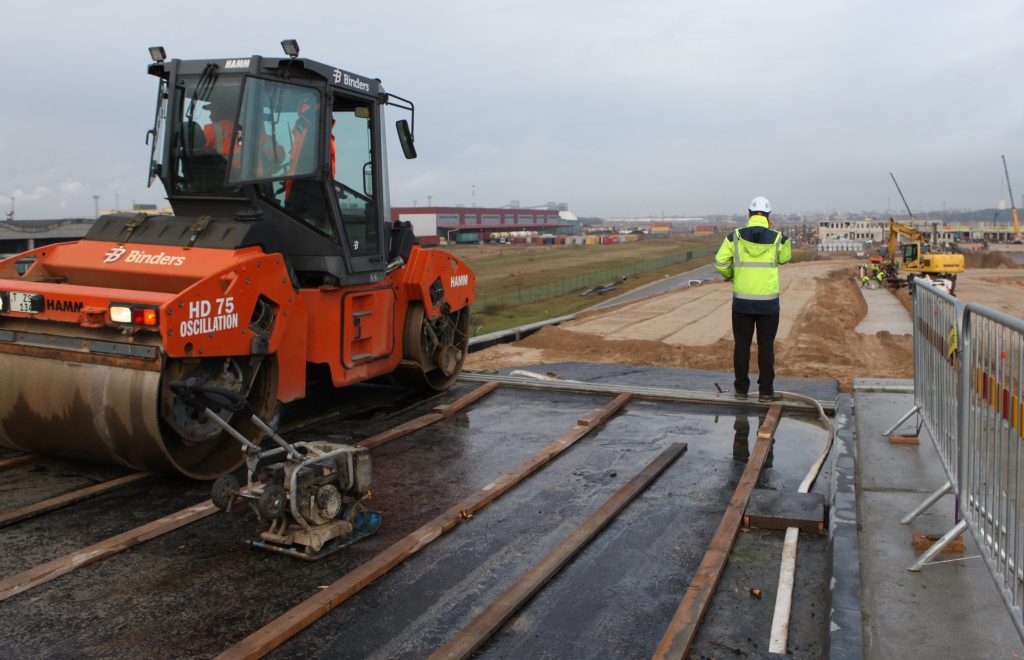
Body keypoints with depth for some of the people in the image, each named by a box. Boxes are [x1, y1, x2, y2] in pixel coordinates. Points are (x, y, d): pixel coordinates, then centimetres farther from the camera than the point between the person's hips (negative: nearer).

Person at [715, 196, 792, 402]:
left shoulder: (735, 236, -4)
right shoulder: (777, 238, -4)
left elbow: (720, 263, -5)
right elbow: (785, 257, 16)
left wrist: (730, 275, 16)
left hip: (742, 301, 1)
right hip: (768, 302, 0)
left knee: (742, 345, 9)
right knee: (766, 345, 7)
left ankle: (741, 389, 14)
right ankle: (765, 390, 8)